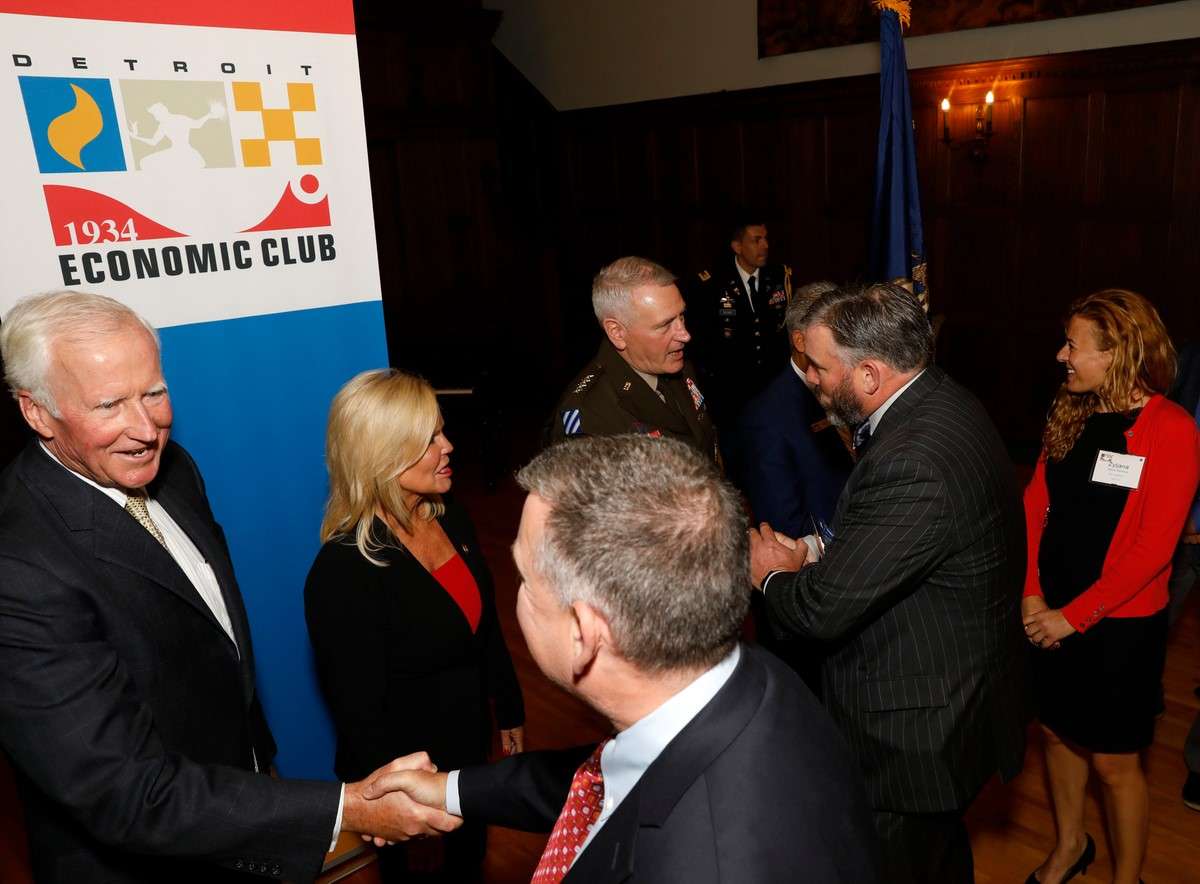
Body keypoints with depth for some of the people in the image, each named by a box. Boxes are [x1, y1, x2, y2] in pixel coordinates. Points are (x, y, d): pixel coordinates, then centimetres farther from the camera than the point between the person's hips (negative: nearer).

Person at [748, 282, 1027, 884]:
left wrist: (775, 574, -7)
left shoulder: (912, 466, -35)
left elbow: (822, 607, -28)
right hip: (956, 699, 9)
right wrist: (817, 557, -2)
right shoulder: (945, 402, -3)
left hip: (914, 737, -9)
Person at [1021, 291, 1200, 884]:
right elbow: (1035, 505, 1)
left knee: (1113, 761, 9)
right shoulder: (1069, 414, 1)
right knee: (1057, 732, 20)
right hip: (1051, 616, 5)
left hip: (1119, 624, -5)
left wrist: (1074, 616, -17)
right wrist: (1032, 595, -8)